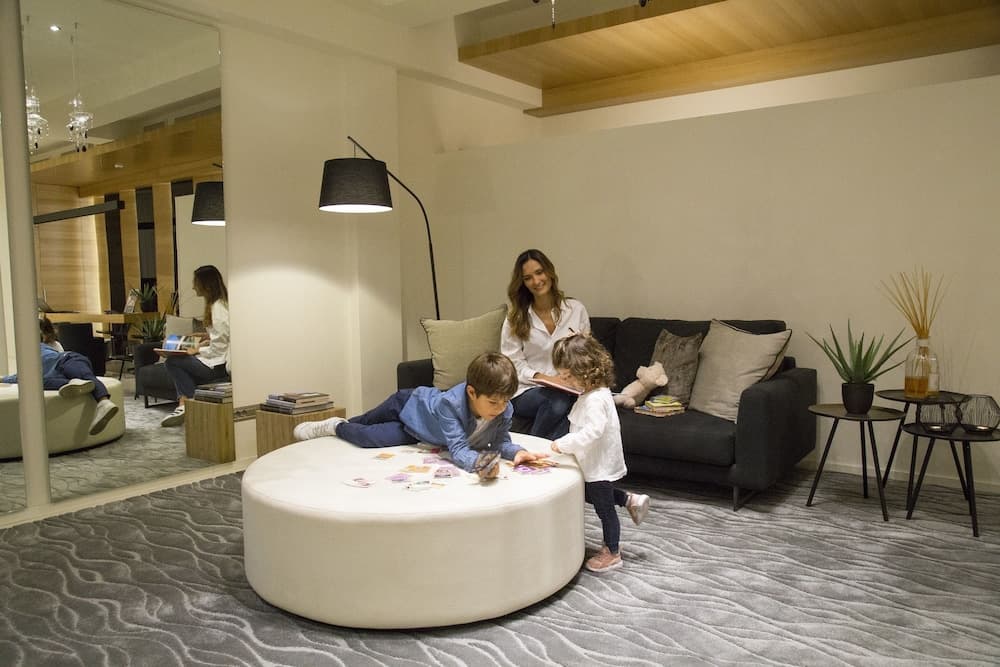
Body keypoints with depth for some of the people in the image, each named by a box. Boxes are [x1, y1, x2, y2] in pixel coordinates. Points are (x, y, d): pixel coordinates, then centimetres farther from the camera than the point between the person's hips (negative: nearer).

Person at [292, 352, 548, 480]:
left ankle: (344, 424, 49)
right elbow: (457, 449, -50)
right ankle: (334, 426, 35)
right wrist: (478, 463, -71)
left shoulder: (505, 410, -33)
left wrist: (517, 452, -45)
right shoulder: (451, 403, -47)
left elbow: (501, 442, -23)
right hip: (410, 403, -5)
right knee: (365, 436, 1)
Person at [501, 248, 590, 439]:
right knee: (559, 401, -34)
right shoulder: (516, 317, 5)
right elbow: (513, 363, 1)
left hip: (569, 390, 1)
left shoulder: (576, 309, 8)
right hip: (527, 391, -1)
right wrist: (542, 378, -15)